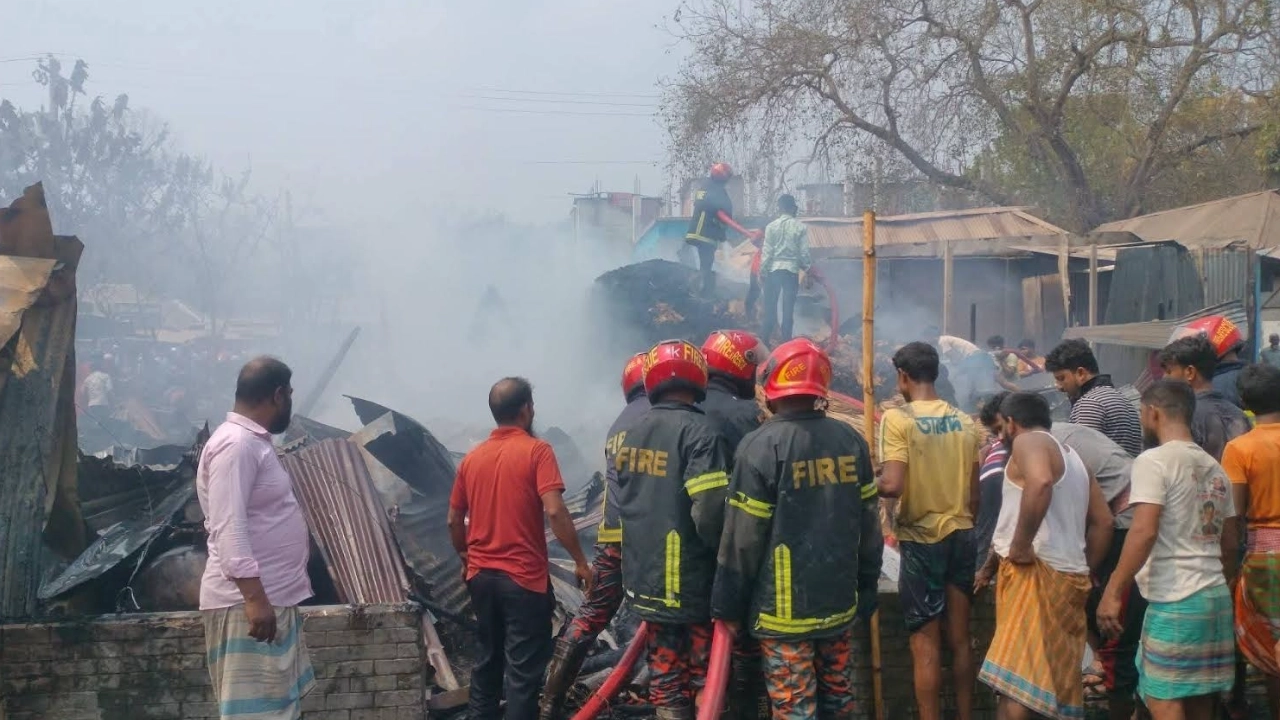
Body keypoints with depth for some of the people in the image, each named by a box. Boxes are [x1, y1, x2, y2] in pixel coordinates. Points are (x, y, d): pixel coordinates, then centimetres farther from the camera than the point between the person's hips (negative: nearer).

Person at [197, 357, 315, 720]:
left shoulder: (254, 441, 15)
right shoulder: (236, 444, -16)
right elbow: (229, 528, -24)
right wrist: (254, 597, -29)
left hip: (273, 599, 11)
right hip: (248, 603, -10)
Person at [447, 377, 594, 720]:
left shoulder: (471, 458, 7)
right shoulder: (536, 451, -10)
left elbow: (454, 520, 11)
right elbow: (554, 512, -20)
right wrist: (580, 562, -12)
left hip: (481, 575, 6)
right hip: (524, 577, -6)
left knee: (486, 660, 17)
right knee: (524, 669, -1)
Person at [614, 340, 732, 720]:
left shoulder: (631, 435, 7)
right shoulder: (699, 431, -16)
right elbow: (710, 512, -22)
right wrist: (727, 555, -5)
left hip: (646, 581, 6)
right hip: (692, 582, -6)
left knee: (665, 673, 13)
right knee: (706, 679, 6)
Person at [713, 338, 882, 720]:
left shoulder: (762, 446, -15)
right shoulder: (851, 441, 2)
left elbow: (743, 537, -13)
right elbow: (868, 524, 8)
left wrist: (729, 606, -4)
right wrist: (867, 587, 20)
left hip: (784, 608, -6)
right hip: (839, 600, 6)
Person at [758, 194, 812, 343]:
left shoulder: (771, 226, -4)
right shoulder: (801, 227, -3)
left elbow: (766, 251, -4)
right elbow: (804, 252, -3)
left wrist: (762, 270, 2)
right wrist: (806, 267, 10)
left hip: (774, 269, 0)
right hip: (792, 270, 0)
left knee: (770, 306, 6)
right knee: (788, 307, 5)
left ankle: (764, 340, 7)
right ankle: (786, 341, 5)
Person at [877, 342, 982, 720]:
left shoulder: (898, 418, -12)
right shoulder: (964, 421, 5)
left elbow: (893, 486, -21)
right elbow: (974, 494, 9)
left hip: (922, 539, -5)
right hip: (961, 535, 5)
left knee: (926, 646, 1)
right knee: (960, 640, 13)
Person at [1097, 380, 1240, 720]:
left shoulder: (1154, 460, -9)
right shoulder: (1214, 467, 14)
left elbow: (1144, 532, -19)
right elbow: (1229, 544, 17)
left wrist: (1113, 592, -18)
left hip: (1175, 600, -8)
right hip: (1216, 596, 8)